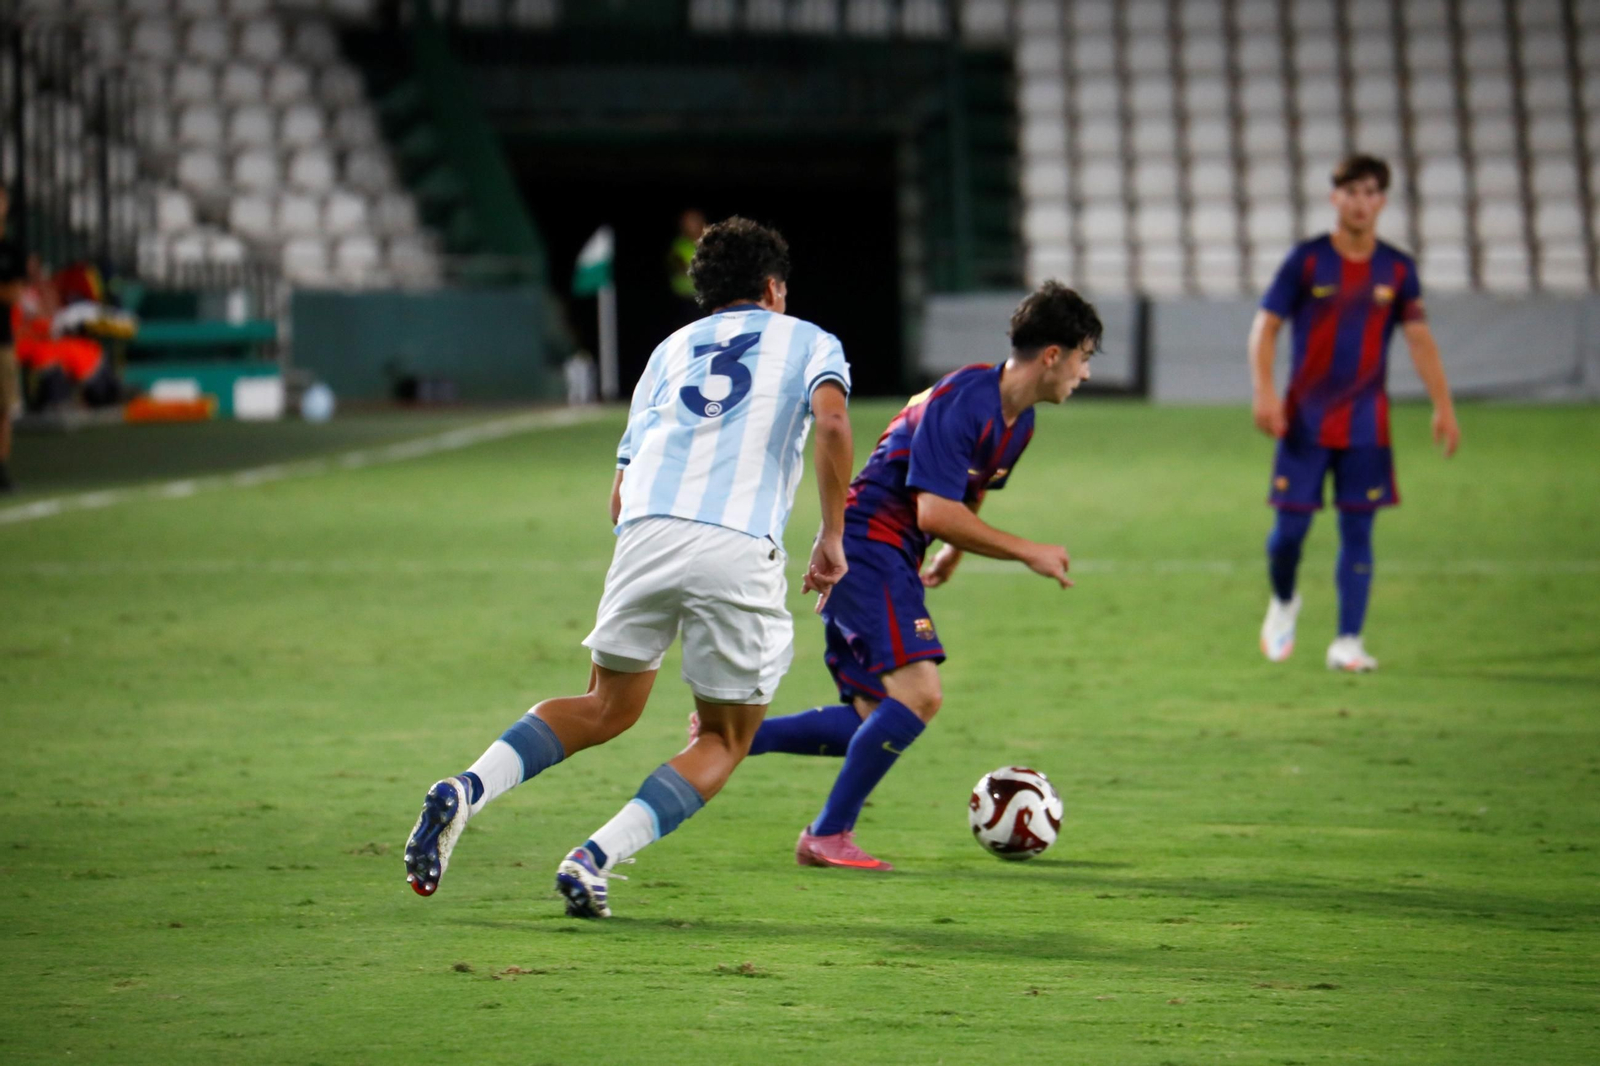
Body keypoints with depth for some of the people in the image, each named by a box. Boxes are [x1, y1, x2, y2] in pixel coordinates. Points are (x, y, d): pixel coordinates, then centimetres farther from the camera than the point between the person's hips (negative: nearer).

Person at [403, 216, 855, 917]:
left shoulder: (672, 348, 30)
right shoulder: (808, 341, 21)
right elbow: (832, 420, -4)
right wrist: (832, 537, 3)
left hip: (646, 528, 3)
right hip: (739, 549, -3)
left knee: (608, 707, 22)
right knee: (724, 741, 13)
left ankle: (466, 790, -1)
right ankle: (596, 859, -7)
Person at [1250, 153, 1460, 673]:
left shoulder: (1397, 269, 4)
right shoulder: (1307, 260, -2)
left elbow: (1420, 339, 5)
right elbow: (1264, 327, -2)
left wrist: (1443, 406, -3)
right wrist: (1264, 391, -14)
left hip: (1366, 422, 2)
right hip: (1304, 418, -1)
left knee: (1357, 530, -2)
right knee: (1292, 526, -1)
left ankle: (1348, 641, 0)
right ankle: (1283, 602, 29)